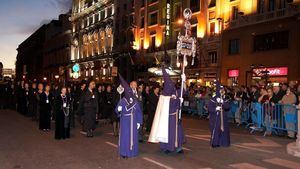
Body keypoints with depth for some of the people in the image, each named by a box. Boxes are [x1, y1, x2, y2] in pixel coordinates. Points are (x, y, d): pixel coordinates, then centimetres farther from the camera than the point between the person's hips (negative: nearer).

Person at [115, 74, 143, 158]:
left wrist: (139, 122, 1)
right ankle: (124, 152, 9)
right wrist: (119, 110, -31)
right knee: (125, 136, -1)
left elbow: (139, 112, 5)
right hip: (125, 121, -3)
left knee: (133, 135, 8)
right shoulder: (122, 101, -5)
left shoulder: (135, 101, 3)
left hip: (133, 121, 3)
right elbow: (117, 110, -7)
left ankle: (132, 151, 21)